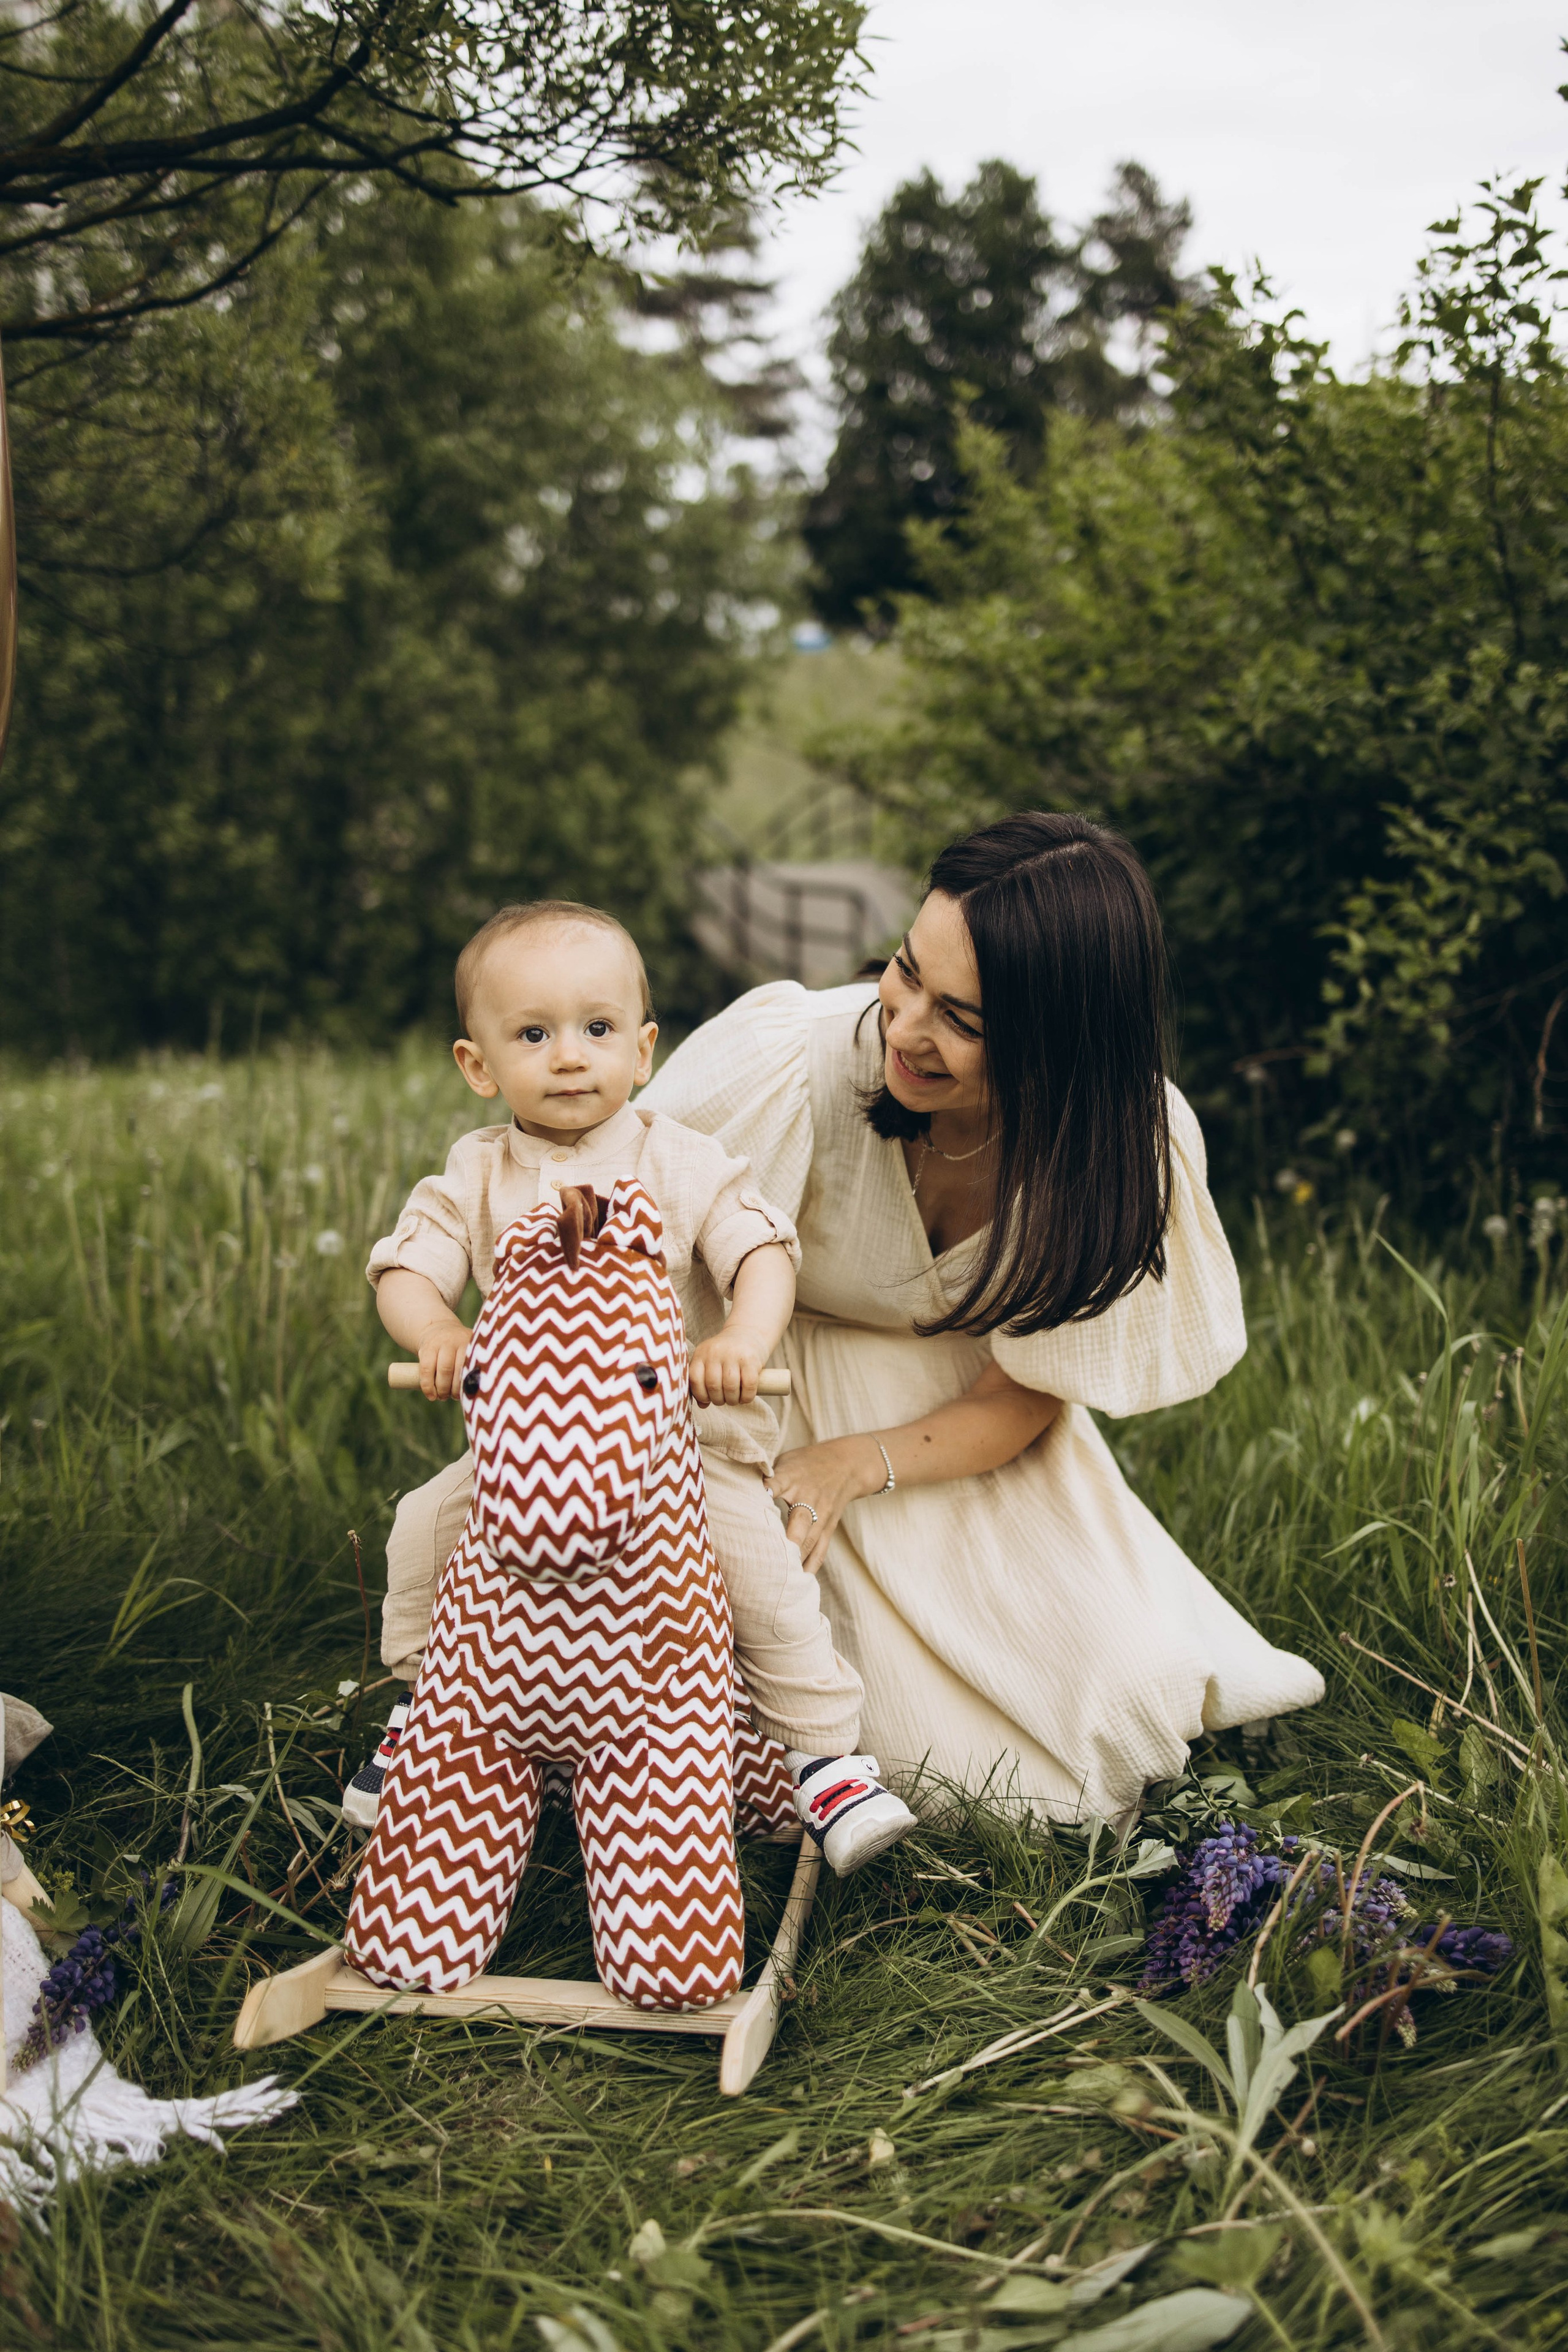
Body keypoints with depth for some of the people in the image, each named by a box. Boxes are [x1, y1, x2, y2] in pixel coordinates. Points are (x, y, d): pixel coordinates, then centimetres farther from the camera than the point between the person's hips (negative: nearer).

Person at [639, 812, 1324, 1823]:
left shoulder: (1130, 1142, -22)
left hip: (961, 1422, 2)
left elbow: (1022, 1399, -13)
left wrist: (859, 1465, -29)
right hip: (782, 1391, -2)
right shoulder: (793, 1064, -31)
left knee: (1129, 1696, -10)